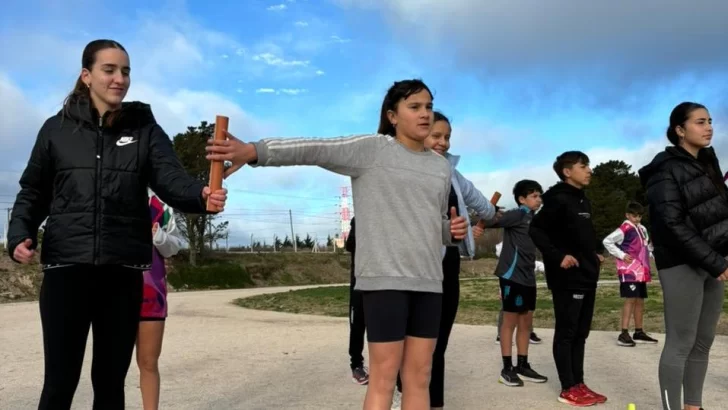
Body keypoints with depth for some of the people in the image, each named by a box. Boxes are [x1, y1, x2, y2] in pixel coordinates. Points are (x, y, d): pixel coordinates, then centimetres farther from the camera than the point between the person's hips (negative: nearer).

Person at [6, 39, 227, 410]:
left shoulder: (145, 130, 5)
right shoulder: (58, 128, 6)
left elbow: (171, 178, -10)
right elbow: (33, 191, 11)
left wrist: (201, 195, -31)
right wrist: (20, 234, -7)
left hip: (123, 270, 1)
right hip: (66, 267, 0)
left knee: (111, 380, 10)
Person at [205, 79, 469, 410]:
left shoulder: (441, 167, 18)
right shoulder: (370, 149, 0)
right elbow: (313, 150, -11)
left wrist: (453, 231, 3)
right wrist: (253, 151, -24)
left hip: (428, 281, 6)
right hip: (385, 277, -6)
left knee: (419, 376, 8)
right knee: (384, 376, -3)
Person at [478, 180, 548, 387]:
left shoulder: (534, 219, 14)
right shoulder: (517, 215, -10)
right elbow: (490, 220, -22)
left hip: (528, 277, 8)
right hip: (512, 275, -8)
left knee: (526, 322, 11)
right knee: (510, 321, -1)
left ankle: (523, 366, 20)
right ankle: (507, 369, 7)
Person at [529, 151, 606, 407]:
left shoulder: (584, 202, 16)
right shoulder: (558, 200, -12)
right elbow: (536, 229, -19)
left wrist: (597, 252, 13)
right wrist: (558, 256, -22)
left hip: (587, 276, 9)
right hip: (567, 278, -9)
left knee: (581, 333, 12)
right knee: (566, 332, -1)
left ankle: (579, 385, 20)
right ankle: (569, 389, 5)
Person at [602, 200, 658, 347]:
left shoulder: (642, 229, 14)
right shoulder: (625, 229, -11)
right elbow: (607, 241, -17)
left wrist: (648, 256, 13)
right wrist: (621, 255, -18)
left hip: (641, 271, 8)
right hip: (629, 270, -8)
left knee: (640, 300, 11)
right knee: (631, 299, -14)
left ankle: (639, 332, 20)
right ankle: (624, 334, -14)